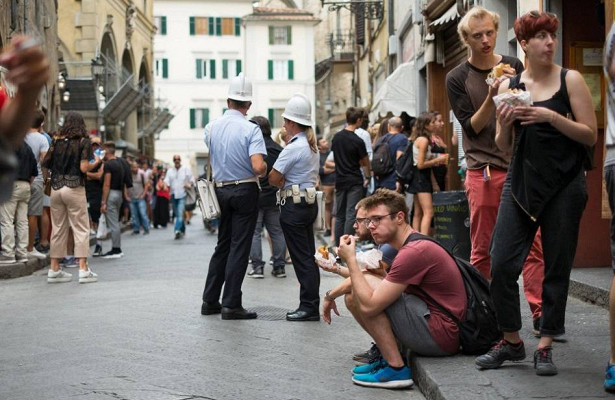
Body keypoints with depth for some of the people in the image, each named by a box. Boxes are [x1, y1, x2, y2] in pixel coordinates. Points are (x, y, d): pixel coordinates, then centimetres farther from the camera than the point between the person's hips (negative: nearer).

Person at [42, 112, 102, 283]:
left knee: (58, 229, 10)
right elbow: (84, 168, -13)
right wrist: (96, 162, 5)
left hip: (56, 188, 4)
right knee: (81, 229, 0)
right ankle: (83, 270, -4)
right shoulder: (83, 142, -4)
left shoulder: (57, 141, 6)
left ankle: (54, 270, 12)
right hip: (74, 188, -4)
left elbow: (45, 164, 5)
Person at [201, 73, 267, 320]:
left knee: (223, 245, 16)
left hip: (220, 190, 5)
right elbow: (258, 167, -24)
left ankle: (210, 301, 20)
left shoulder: (211, 128, 2)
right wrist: (264, 171, -4)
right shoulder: (251, 130, -14)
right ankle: (231, 305, 1)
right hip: (245, 191, -5)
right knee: (239, 247, 0)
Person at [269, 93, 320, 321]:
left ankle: (309, 307, -2)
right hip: (310, 202, 9)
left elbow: (274, 178, -16)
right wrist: (290, 183, 8)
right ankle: (312, 305, 16)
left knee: (300, 258, -4)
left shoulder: (293, 148, -16)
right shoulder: (312, 146, 12)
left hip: (294, 206, -9)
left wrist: (285, 184, 3)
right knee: (309, 256, 12)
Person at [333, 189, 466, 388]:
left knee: (368, 297, -16)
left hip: (440, 337, -10)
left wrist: (350, 260, -13)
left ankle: (396, 369, -12)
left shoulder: (414, 251, -20)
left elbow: (369, 306, -23)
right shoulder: (415, 245, 14)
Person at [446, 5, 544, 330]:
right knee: (482, 250, 1)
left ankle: (540, 314, -5)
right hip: (483, 172, -2)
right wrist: (492, 97, -17)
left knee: (532, 242, -5)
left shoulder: (514, 66, 11)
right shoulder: (457, 79, 4)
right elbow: (472, 127, -4)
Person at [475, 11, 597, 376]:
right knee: (502, 264, -4)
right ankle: (512, 341, 12)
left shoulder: (571, 80, 0)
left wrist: (552, 117, -17)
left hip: (564, 185, -2)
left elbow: (590, 136, -4)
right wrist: (504, 124, -10)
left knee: (557, 267, 2)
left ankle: (546, 345, 12)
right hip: (521, 182, 3)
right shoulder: (509, 86, 7)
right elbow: (505, 147, 11)